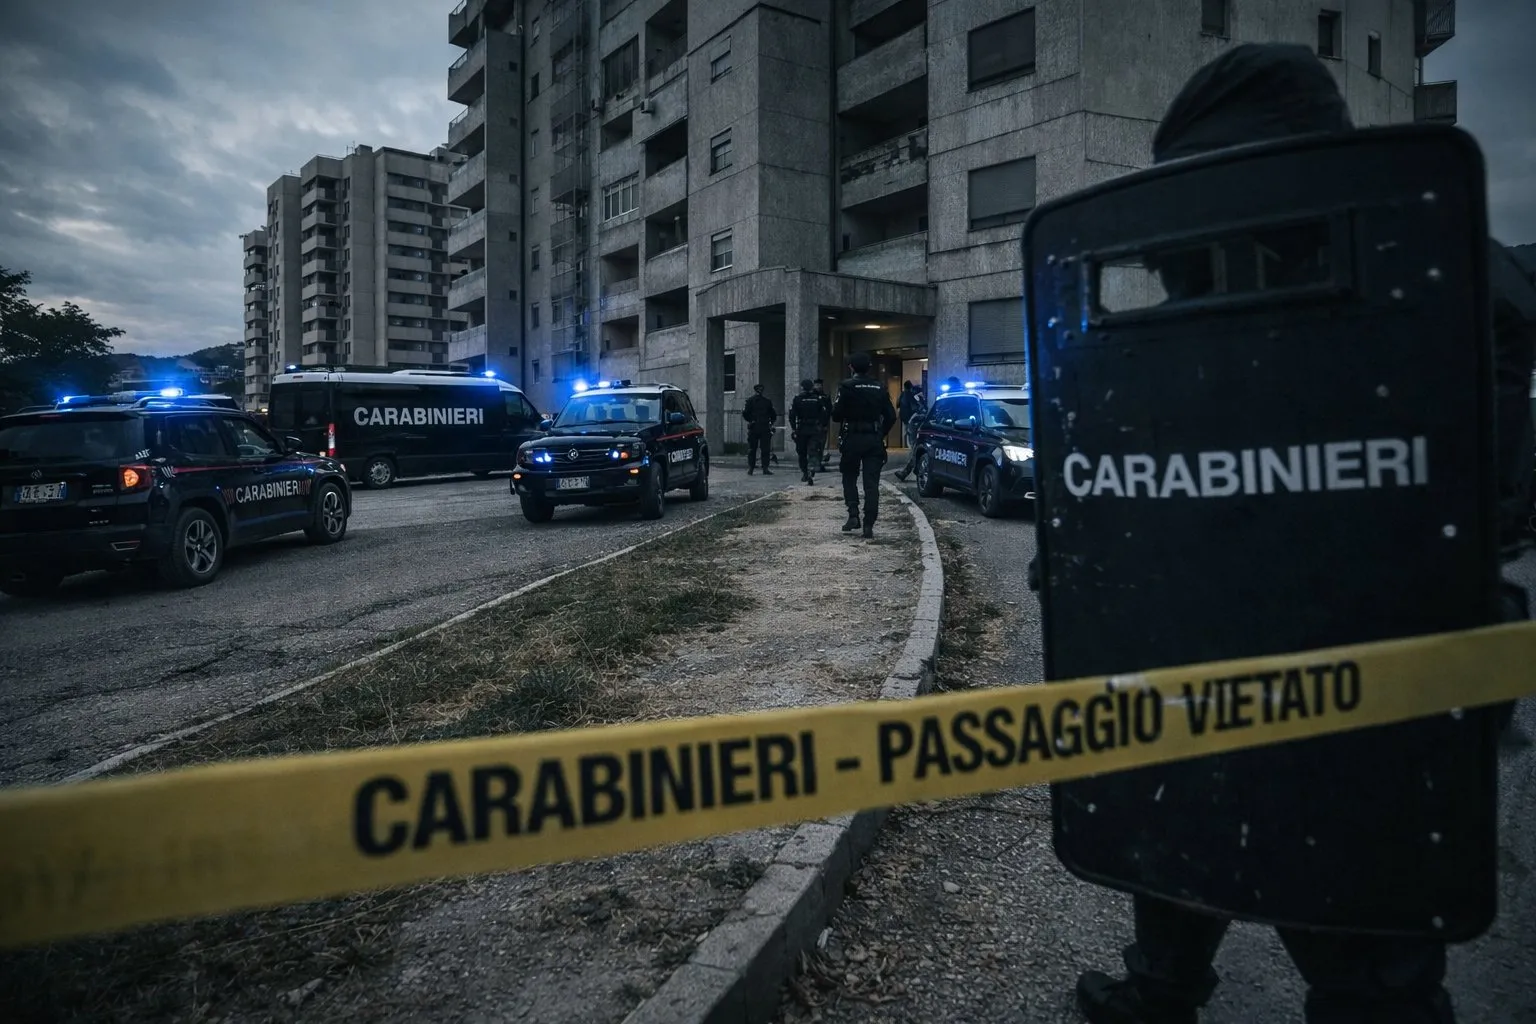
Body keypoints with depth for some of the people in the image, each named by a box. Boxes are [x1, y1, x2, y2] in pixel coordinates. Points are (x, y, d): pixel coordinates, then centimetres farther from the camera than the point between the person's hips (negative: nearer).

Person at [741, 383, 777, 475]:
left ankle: (750, 469, 1)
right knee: (765, 449, 3)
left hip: (753, 428, 0)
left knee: (751, 449, 2)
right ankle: (765, 468, 2)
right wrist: (771, 423, 14)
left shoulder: (750, 400, 1)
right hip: (765, 428, 0)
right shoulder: (768, 401, 3)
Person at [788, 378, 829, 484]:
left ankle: (804, 473, 20)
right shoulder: (818, 399, 3)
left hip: (801, 430, 0)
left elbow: (792, 415, -6)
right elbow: (824, 414, 2)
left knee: (802, 453, 14)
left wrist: (793, 428, -2)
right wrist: (824, 427, 10)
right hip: (815, 429, 0)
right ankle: (811, 473, -22)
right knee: (813, 453, -4)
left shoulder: (797, 399, -1)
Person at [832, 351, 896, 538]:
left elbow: (837, 414, -12)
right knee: (871, 483, 3)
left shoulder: (847, 386, -8)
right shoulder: (880, 388, 5)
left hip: (852, 439, -2)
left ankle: (853, 515, 0)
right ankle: (869, 524, -2)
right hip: (874, 440, 3)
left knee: (849, 479, 15)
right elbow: (891, 416, 5)